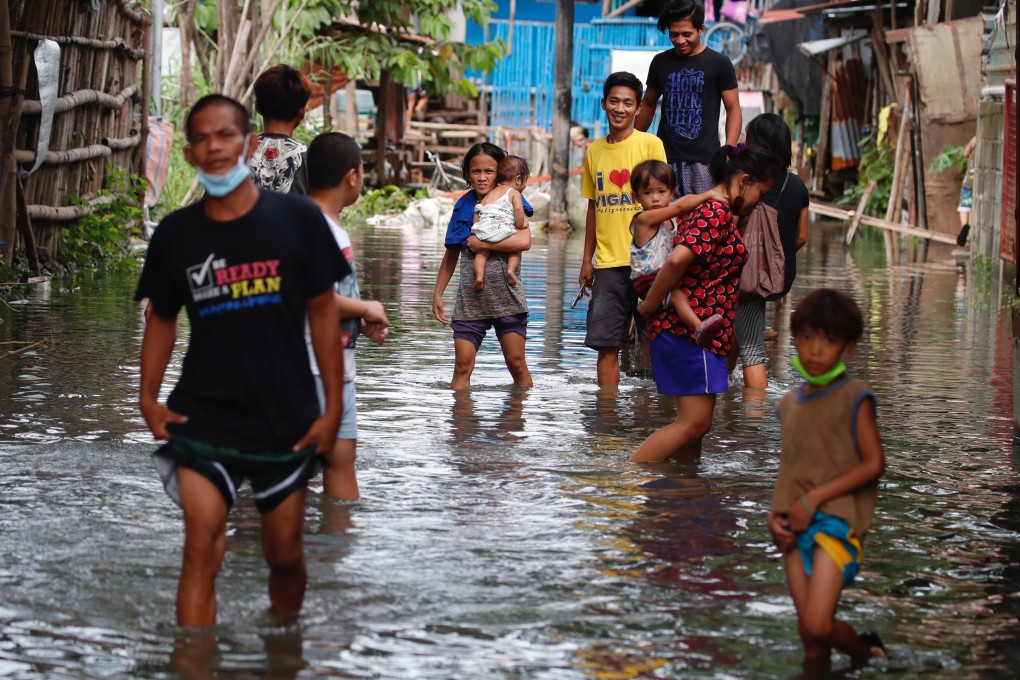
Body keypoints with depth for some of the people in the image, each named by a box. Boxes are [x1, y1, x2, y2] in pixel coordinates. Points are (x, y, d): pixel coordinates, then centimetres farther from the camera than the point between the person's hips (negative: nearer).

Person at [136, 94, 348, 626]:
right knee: (202, 546, -17)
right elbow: (161, 318, 12)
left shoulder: (297, 219, -5)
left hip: (286, 419, 0)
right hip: (201, 416, 0)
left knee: (285, 557, 12)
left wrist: (333, 406, -2)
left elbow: (322, 311, 0)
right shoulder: (174, 233, 0)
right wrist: (148, 397, 0)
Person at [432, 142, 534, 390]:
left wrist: (481, 244, -14)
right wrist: (438, 293, 15)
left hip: (506, 296, -3)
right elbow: (451, 254, 17)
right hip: (470, 298, 3)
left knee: (516, 364, 0)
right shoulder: (463, 206, 10)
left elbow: (524, 241, -18)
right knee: (462, 365, -2)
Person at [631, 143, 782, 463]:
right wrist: (650, 306, -18)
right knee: (694, 422, -10)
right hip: (690, 329, -10)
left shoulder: (704, 207, 18)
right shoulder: (717, 212, -15)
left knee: (696, 422, 13)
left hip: (695, 331, 10)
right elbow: (678, 259, -28)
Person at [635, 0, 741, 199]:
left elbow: (733, 109, 0)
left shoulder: (719, 64, 1)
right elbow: (648, 105, 22)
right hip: (666, 159, 3)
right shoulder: (660, 62, 11)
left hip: (703, 161, -3)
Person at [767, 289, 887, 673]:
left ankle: (869, 654, 7)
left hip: (837, 517, -5)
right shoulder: (790, 404, 14)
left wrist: (813, 499, -13)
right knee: (810, 634, 3)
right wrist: (776, 514, 0)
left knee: (818, 624, -19)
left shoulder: (854, 398, -3)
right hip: (797, 526, 5)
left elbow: (873, 464, -9)